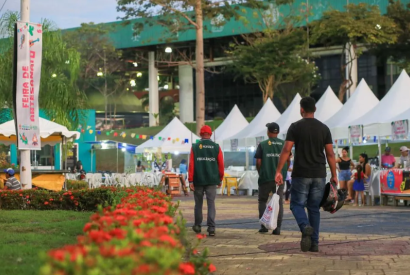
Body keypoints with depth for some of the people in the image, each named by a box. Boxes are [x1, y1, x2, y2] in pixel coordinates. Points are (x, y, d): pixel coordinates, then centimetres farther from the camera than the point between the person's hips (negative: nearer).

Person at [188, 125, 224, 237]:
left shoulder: (195, 147, -2)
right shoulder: (216, 147, 1)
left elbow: (191, 165, -5)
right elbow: (221, 165, 2)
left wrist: (190, 180, -3)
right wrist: (220, 179, 12)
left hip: (198, 180, 0)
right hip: (212, 181, 0)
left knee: (198, 203, 13)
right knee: (211, 203, 0)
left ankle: (197, 226, 24)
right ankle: (211, 227, -10)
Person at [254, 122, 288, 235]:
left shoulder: (263, 144, -3)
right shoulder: (284, 144, 4)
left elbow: (258, 162, -5)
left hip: (265, 178, -2)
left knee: (262, 201, 12)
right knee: (279, 202, 5)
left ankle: (264, 226, 5)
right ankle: (277, 228, 0)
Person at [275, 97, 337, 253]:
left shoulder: (295, 127, -4)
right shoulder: (324, 128, 4)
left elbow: (286, 150, -10)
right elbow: (330, 154, 3)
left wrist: (279, 171, -6)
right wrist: (334, 175, 9)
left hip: (301, 174, -3)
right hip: (319, 175, 3)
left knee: (297, 204, 7)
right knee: (314, 208, 11)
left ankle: (306, 227, -23)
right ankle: (314, 243, 8)